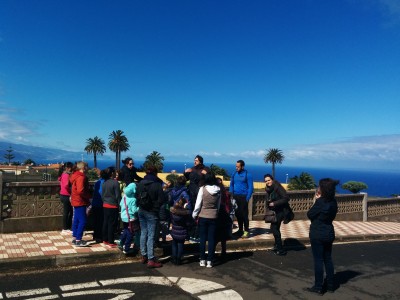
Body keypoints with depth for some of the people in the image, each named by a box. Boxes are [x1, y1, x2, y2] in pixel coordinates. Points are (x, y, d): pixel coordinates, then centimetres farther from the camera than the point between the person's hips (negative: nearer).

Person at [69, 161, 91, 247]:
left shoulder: (76, 176, 14)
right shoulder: (81, 177, -18)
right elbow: (80, 191, -27)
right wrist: (88, 196, -12)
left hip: (77, 201, 10)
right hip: (80, 202, -10)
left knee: (76, 220, 15)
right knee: (83, 221, -6)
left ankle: (74, 238, 22)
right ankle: (78, 240, -4)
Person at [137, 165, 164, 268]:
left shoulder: (140, 183, 5)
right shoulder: (157, 185, -13)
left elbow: (137, 196, 12)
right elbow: (161, 200, -13)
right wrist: (156, 210, 0)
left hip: (141, 211, 6)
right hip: (152, 213, -6)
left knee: (143, 233, 15)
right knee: (151, 235, -3)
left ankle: (144, 256, 24)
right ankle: (151, 259, -1)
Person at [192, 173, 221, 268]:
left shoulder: (203, 189, -12)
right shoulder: (218, 190, -2)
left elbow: (198, 204, -9)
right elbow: (218, 205, 5)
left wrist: (194, 215, 2)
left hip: (203, 217, -2)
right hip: (213, 217, 2)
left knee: (203, 239, 8)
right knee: (212, 239, 7)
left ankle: (202, 260, 14)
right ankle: (210, 261, 9)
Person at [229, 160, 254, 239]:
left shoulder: (247, 174, -8)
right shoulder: (234, 173, 7)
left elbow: (250, 187, -8)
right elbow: (231, 185, 14)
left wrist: (247, 198, -14)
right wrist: (231, 195, 5)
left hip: (243, 197, -5)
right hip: (235, 197, 5)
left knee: (244, 214, -3)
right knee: (238, 214, 10)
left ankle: (246, 231, 6)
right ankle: (240, 230, 21)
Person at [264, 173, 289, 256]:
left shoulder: (278, 187, -19)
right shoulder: (269, 189, 5)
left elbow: (286, 198, -24)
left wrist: (274, 203, -25)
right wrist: (268, 203, -7)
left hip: (280, 211, -8)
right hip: (275, 211, 8)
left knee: (274, 228, -9)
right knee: (275, 228, 17)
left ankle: (281, 249, 0)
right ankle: (277, 246, 35)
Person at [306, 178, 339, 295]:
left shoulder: (320, 202, -19)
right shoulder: (333, 201, 2)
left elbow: (309, 214, -10)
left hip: (317, 234, -7)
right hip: (329, 233, 7)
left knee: (318, 260, 2)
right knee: (328, 259, 15)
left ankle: (318, 287, 9)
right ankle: (330, 285, 24)